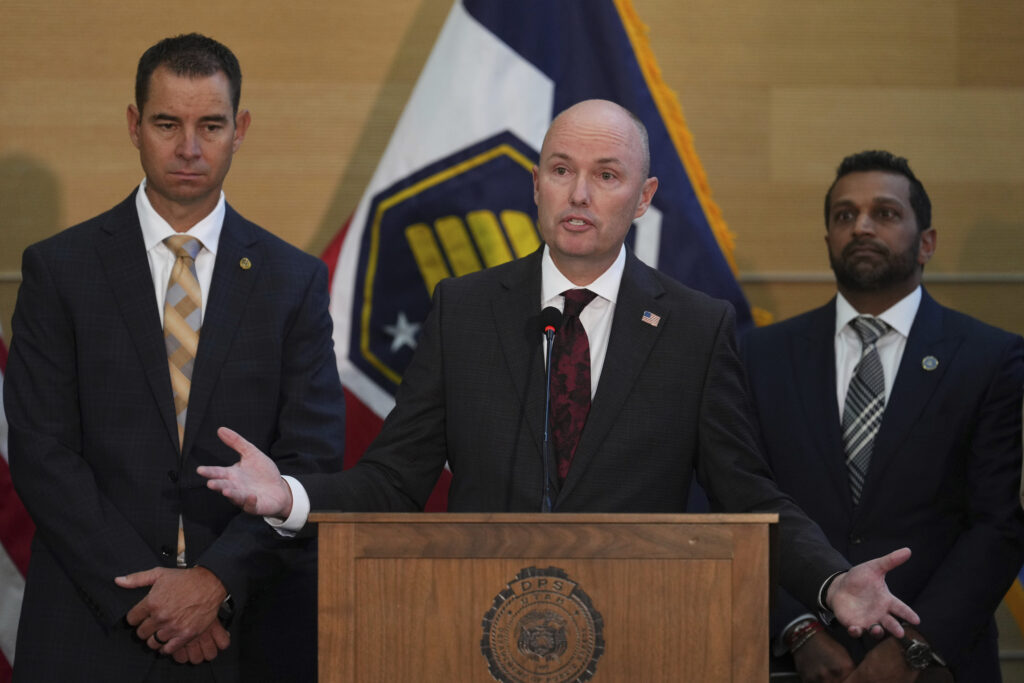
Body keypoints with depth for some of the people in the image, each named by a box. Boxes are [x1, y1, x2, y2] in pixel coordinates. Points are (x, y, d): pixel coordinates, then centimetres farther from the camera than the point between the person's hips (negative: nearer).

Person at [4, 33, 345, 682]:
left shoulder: (294, 280, 6)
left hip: (244, 629, 1)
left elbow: (313, 459, -1)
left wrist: (218, 580, -14)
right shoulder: (59, 268, 2)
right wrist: (141, 594, -13)